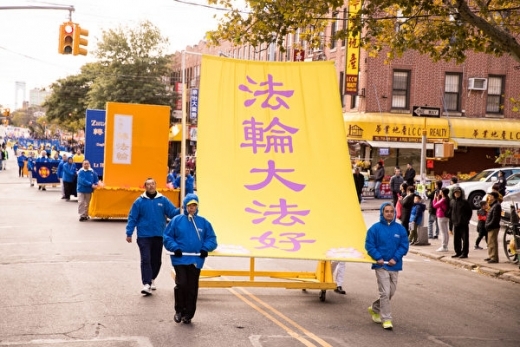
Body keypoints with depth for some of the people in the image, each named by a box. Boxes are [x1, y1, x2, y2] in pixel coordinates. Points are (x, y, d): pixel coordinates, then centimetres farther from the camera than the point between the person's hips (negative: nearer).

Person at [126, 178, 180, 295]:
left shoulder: (163, 200, 1)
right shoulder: (139, 201, -2)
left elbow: (173, 212, -5)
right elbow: (132, 218, 0)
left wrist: (181, 210, -25)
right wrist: (129, 233, -4)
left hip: (159, 236, 2)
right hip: (144, 236, -2)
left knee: (156, 260, 13)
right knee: (146, 259, -10)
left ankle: (152, 279, 35)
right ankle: (146, 284, -11)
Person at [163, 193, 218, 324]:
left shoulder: (203, 222, 5)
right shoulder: (177, 220, 0)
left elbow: (211, 238, 10)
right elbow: (167, 237, 3)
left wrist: (206, 248, -7)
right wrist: (175, 248, -11)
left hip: (196, 261, 2)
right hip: (180, 259, -2)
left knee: (192, 288, 5)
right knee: (181, 284, -12)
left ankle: (188, 314, 18)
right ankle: (179, 310, 9)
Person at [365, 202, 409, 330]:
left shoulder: (400, 229, 2)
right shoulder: (375, 228, -5)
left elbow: (404, 246, 2)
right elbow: (369, 245, -4)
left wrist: (395, 258, -11)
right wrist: (378, 257, -15)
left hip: (394, 265, 4)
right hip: (381, 265, -4)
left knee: (391, 292, 13)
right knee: (385, 292, -9)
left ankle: (375, 308, 36)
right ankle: (386, 319, -2)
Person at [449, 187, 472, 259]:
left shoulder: (464, 202, -6)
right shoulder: (452, 202, 6)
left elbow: (470, 211, -1)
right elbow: (450, 212, 15)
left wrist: (467, 220, -4)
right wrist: (452, 219, 7)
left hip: (464, 224, -5)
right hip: (455, 224, 5)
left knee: (465, 239, -2)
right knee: (456, 239, 9)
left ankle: (464, 253, 1)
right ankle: (458, 252, 19)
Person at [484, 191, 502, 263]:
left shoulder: (497, 206, -15)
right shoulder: (493, 205, 18)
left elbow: (495, 218, -21)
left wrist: (488, 225, -19)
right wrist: (487, 225, 12)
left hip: (493, 228, -11)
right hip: (490, 228, 11)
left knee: (493, 243, -9)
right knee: (490, 243, 17)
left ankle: (494, 258, -7)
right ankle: (491, 256, 26)